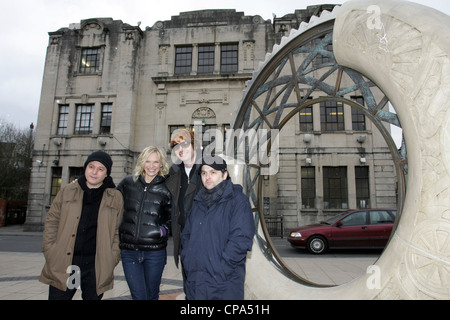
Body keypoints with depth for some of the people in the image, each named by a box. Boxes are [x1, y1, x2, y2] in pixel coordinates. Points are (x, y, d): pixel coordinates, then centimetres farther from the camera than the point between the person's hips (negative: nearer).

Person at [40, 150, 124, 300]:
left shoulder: (115, 198, 4)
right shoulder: (67, 191, 7)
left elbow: (117, 231, 7)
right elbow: (52, 221, 11)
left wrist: (112, 259, -1)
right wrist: (49, 250, 2)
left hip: (96, 267, 0)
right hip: (63, 264, 1)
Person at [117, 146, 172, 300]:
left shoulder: (166, 189, 0)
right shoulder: (128, 182, 3)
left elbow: (172, 216, 9)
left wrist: (165, 229, -6)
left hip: (155, 251, -1)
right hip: (129, 250, 1)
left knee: (152, 295, 14)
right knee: (138, 296, 3)